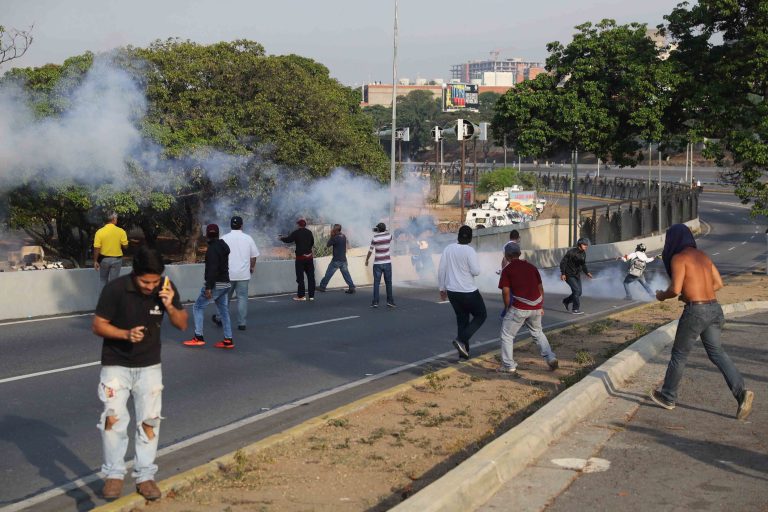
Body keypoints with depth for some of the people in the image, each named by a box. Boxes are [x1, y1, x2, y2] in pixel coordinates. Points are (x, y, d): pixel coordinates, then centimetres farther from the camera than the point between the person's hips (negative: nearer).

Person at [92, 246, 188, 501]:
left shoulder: (166, 288, -11)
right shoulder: (115, 289, -20)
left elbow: (182, 325, -3)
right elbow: (98, 326, -13)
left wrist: (170, 306, -23)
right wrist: (126, 334, -29)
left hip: (150, 366, 3)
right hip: (116, 365, -2)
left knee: (149, 421, 3)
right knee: (113, 418, -9)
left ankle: (145, 476, 13)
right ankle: (114, 474, 5)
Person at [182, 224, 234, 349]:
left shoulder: (212, 249, -15)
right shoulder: (223, 246, 14)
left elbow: (212, 269, -23)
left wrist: (208, 287, -25)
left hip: (216, 284, -9)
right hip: (225, 283, 9)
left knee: (198, 307, 1)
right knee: (224, 311, 10)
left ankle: (199, 337, -3)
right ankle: (228, 340, 8)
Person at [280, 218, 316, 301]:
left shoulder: (296, 232, -9)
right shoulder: (309, 232, 5)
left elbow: (288, 240, -8)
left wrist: (282, 238, 11)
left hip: (300, 257, -4)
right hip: (309, 256, 4)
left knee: (300, 277, 2)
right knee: (310, 276, 7)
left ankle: (301, 295, 2)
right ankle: (311, 295, 8)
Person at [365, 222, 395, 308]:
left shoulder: (374, 238, -9)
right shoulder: (389, 235, -3)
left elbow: (370, 250, -4)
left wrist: (367, 260, 11)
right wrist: (381, 233, 24)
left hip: (377, 263, -2)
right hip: (387, 262, 2)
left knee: (376, 283, 3)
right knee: (388, 283, 8)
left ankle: (375, 302, 0)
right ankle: (390, 301, 5)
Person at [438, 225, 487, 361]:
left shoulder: (448, 249, 0)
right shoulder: (469, 250, -17)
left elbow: (441, 270, 4)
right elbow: (476, 271, -17)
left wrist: (442, 288, 14)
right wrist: (476, 262, 5)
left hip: (452, 292, 6)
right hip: (468, 292, -6)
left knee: (462, 319, 18)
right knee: (481, 315, 13)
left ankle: (464, 352, 19)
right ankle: (461, 340, -4)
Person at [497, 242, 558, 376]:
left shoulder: (507, 270, -2)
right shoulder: (531, 267, 13)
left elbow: (506, 292, -7)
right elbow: (540, 288, 15)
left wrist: (507, 308, 6)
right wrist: (541, 307, 23)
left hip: (519, 308, -5)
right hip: (536, 308, 5)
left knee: (507, 335, 8)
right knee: (538, 333, 26)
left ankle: (509, 367, 6)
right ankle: (551, 359, 19)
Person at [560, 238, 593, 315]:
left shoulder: (583, 253, 3)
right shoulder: (571, 251, -19)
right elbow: (563, 262, -17)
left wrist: (587, 272, 4)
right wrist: (562, 273, -22)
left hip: (577, 275, 8)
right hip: (569, 275, -8)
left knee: (578, 292, 6)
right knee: (576, 290, -15)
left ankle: (566, 301, 30)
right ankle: (575, 309, -5)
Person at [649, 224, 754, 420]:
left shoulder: (678, 258, -7)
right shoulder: (702, 256, 16)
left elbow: (675, 289, -15)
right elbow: (718, 283, 18)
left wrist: (662, 295, 5)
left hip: (695, 310, -7)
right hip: (714, 308, 7)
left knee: (679, 354, 9)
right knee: (716, 352, 9)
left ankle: (668, 397, 23)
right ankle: (741, 392, -10)